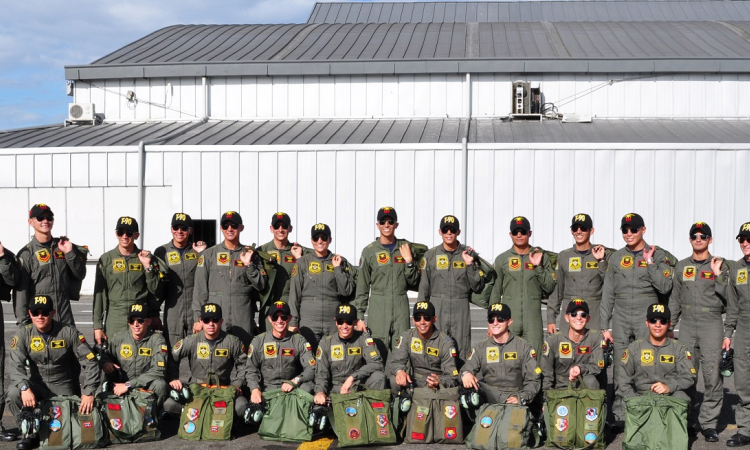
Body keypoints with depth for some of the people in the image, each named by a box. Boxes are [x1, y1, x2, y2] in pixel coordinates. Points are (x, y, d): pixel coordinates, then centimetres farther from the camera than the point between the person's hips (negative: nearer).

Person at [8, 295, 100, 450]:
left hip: (62, 387, -1)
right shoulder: (23, 334, -5)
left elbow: (89, 362, -9)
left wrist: (89, 392, -19)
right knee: (14, 393, -29)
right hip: (36, 385, 1)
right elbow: (16, 365, -16)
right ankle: (30, 433, -9)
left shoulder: (69, 332, -8)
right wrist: (24, 388, -36)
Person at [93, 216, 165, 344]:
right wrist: (97, 325, 1)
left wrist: (148, 266, -8)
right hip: (114, 322, 0)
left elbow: (157, 291, 4)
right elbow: (99, 293, 6)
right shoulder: (106, 259, 7)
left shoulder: (147, 258, 7)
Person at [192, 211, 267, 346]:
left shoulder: (250, 255, 12)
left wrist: (249, 265, -6)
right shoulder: (209, 255, 9)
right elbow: (200, 289, 5)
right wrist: (198, 317, -1)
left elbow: (261, 285, 5)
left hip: (243, 319, 1)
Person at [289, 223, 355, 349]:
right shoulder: (302, 262, 7)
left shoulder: (340, 261, 10)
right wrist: (293, 322, -2)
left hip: (334, 321, 1)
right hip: (308, 321, -1)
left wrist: (337, 268, -3)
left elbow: (347, 291, 4)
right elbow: (294, 293, 4)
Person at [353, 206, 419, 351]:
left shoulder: (405, 247, 10)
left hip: (401, 305, 2)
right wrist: (360, 316, 1)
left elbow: (413, 281, 11)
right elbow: (362, 287, 5)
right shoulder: (369, 251, 4)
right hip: (378, 306, -2)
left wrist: (409, 261, -5)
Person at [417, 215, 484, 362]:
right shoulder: (431, 255, 7)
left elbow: (478, 287, 3)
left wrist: (470, 265, -8)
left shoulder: (469, 254, 7)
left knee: (462, 354, -3)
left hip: (461, 309, 0)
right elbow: (423, 288, 10)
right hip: (437, 308, 0)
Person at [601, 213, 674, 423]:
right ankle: (620, 414, 6)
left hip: (646, 318, -2)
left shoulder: (658, 255, 4)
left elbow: (665, 287, -7)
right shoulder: (616, 258, 11)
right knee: (621, 367, 1)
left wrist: (650, 262, -11)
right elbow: (607, 293, 12)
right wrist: (605, 325, 7)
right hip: (621, 317, 2)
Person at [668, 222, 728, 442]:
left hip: (711, 324, -3)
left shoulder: (720, 266, 5)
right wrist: (669, 326, 12)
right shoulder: (681, 266, 13)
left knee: (712, 374, -6)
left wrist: (718, 275, -14)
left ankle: (709, 422, 1)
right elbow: (674, 299, 17)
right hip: (687, 324, 3)